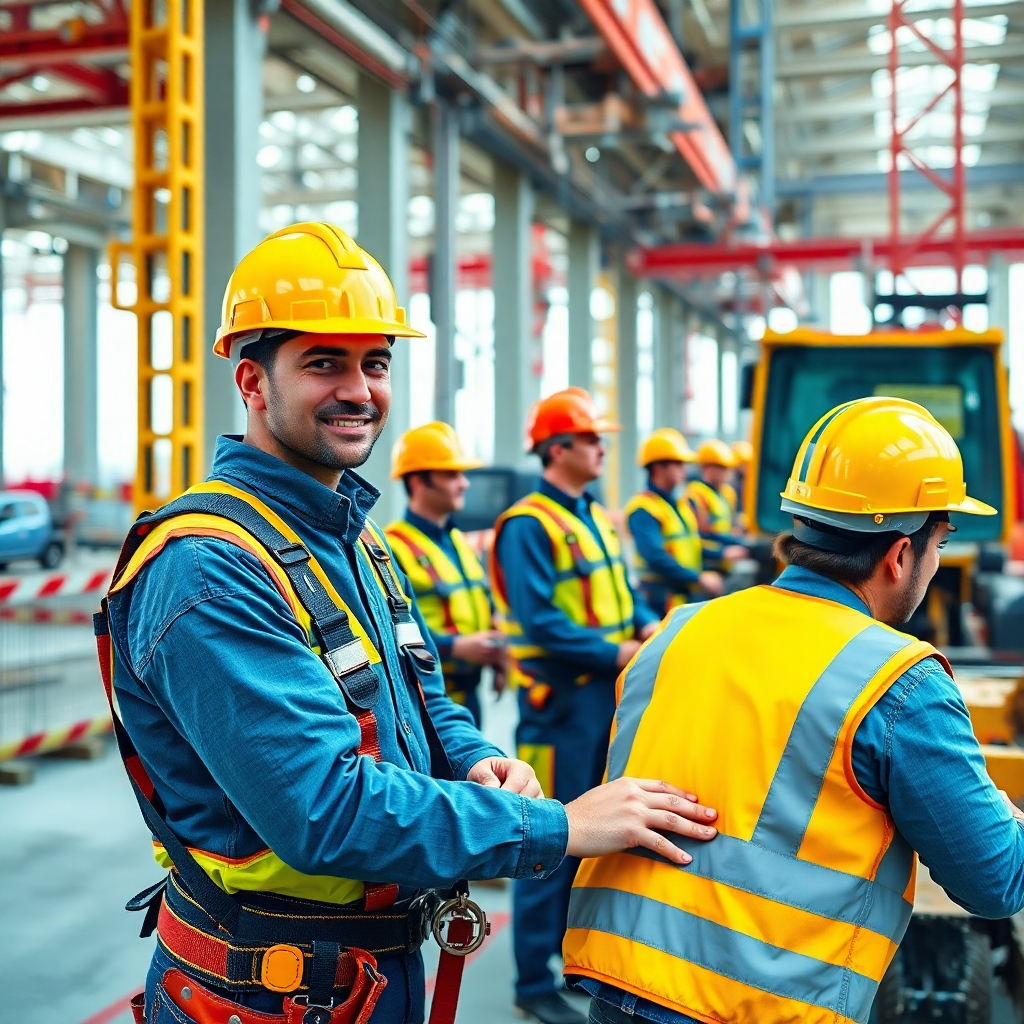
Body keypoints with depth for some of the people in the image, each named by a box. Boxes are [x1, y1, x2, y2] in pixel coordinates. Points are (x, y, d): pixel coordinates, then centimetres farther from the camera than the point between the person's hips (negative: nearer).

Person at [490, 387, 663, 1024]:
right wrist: (616, 653, -20)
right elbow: (539, 622, -22)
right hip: (562, 699, -9)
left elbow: (621, 591, 18)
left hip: (609, 695, 9)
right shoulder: (529, 526, -15)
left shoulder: (595, 516, 13)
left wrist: (648, 626, -2)